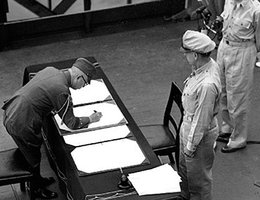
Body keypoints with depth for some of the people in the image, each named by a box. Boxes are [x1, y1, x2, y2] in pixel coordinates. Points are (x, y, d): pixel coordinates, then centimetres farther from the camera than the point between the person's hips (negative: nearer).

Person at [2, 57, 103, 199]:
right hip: (20, 125, -9)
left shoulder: (50, 70, -1)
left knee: (34, 150, 28)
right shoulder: (62, 90, -25)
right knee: (33, 159, 14)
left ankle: (37, 180, 48)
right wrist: (91, 119, 1)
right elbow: (71, 123, -14)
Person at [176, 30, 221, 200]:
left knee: (198, 176, 15)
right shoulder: (210, 64, -8)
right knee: (184, 168, 30)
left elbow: (201, 120, -28)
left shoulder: (207, 85, -38)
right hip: (188, 124, 10)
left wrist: (191, 146, -16)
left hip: (200, 133, -10)